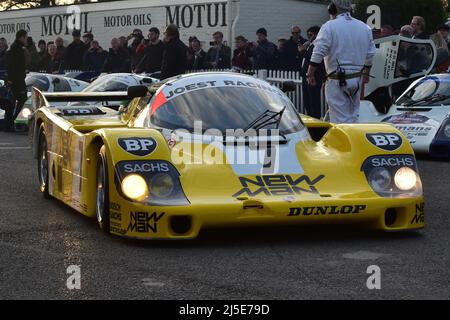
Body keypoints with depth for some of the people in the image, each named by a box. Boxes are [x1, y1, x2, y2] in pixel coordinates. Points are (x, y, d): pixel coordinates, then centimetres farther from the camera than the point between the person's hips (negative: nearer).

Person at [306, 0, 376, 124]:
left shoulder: (329, 27, -9)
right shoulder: (364, 28, 9)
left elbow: (318, 53, -14)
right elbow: (370, 54, 15)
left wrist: (310, 74, -6)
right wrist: (366, 73, 28)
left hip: (337, 80, -6)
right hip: (356, 79, 6)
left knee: (340, 119, -4)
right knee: (353, 116, 16)